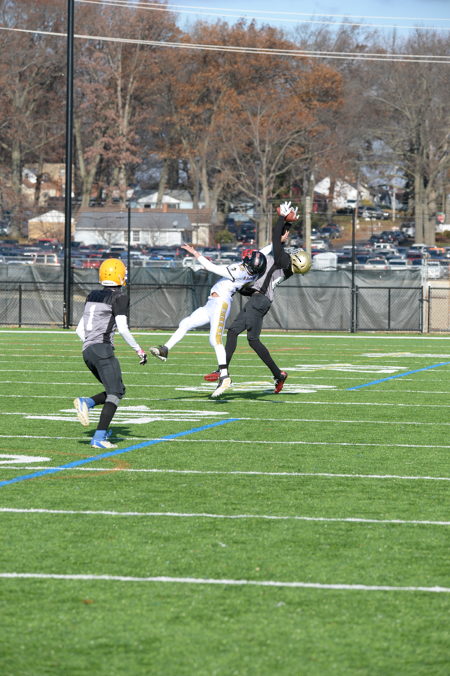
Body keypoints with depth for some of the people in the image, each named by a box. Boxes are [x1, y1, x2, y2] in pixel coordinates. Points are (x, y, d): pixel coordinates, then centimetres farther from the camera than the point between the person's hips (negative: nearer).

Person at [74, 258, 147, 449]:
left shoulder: (93, 296, 17)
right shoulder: (120, 297, -4)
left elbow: (80, 329, 18)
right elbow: (122, 329, -12)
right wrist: (139, 350, -4)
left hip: (87, 351, 8)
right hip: (103, 348, -8)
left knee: (117, 390, 16)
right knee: (115, 393, -5)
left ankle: (86, 402, -6)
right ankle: (99, 437, -17)